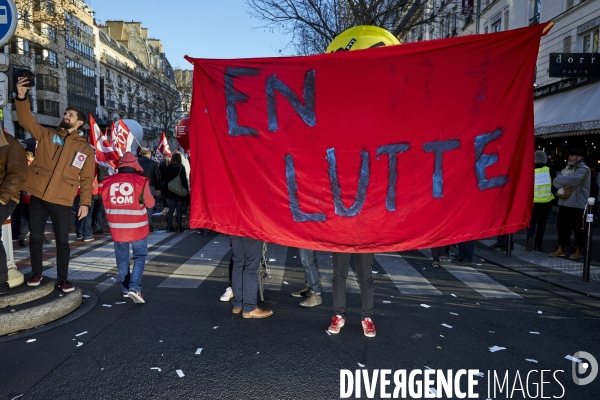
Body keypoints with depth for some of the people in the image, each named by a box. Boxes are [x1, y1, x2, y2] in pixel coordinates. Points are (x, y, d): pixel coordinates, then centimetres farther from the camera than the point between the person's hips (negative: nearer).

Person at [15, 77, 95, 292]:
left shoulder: (85, 149, 5)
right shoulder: (46, 134, 10)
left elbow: (87, 179, 3)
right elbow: (26, 120, -4)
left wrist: (85, 202, -3)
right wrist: (21, 97, -19)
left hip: (62, 202, -1)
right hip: (38, 197, 2)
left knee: (62, 241, 5)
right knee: (36, 238, 9)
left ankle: (63, 279, 17)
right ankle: (36, 273, 28)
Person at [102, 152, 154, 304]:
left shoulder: (108, 182, 1)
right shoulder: (141, 181, -10)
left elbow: (105, 204, 13)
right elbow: (150, 204, -1)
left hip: (117, 227, 3)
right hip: (137, 227, -3)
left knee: (122, 259, 16)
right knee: (140, 256, 8)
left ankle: (126, 289, 24)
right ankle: (134, 288, -6)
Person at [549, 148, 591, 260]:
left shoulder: (583, 170, -9)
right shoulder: (567, 168, 14)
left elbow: (571, 180, -26)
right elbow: (556, 182, 6)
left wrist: (560, 179, -8)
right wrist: (562, 187, -15)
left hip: (577, 205, -7)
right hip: (564, 203, 7)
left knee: (578, 228, 4)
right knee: (561, 226, 8)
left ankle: (578, 251, 16)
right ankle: (560, 249, 17)